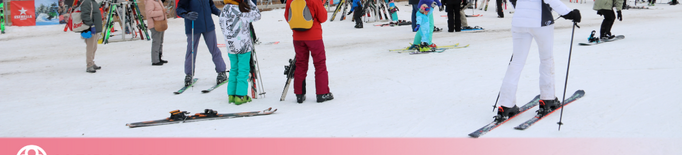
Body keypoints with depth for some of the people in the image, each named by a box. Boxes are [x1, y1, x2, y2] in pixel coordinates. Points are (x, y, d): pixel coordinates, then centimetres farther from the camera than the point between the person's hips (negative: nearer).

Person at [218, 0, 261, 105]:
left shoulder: (223, 11, 3)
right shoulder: (241, 10, -18)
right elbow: (257, 15, -6)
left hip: (230, 46, 6)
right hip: (243, 45, -6)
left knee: (234, 69, 15)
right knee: (243, 70, 1)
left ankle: (231, 95, 16)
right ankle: (240, 96, 1)